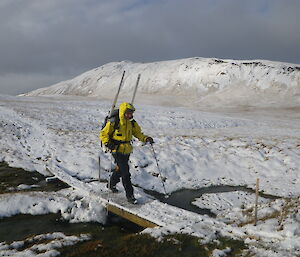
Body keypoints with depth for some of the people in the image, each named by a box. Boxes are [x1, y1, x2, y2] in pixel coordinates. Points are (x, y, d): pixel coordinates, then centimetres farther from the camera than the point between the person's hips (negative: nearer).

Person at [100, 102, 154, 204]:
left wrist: (146, 138, -9)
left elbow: (138, 133, 10)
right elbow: (103, 134, -5)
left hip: (127, 151, 6)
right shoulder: (114, 123, -13)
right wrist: (107, 143, -21)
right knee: (125, 173, -9)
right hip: (117, 151, -6)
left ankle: (111, 184, 48)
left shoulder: (132, 123, 3)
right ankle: (130, 195, 0)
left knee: (120, 169, 23)